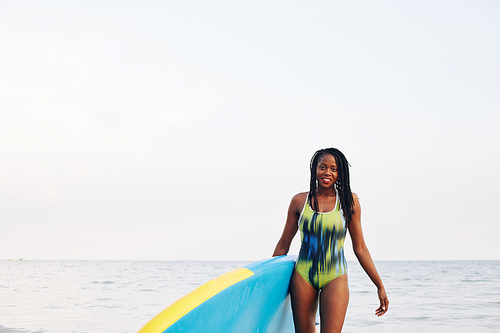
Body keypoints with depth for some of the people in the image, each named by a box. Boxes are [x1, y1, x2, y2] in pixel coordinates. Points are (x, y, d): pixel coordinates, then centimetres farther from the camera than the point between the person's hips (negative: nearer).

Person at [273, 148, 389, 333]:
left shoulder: (348, 201, 0)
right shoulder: (300, 201, 3)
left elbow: (360, 248, 5)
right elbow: (283, 245, 12)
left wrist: (380, 286, 4)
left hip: (335, 278, -1)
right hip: (303, 276, 2)